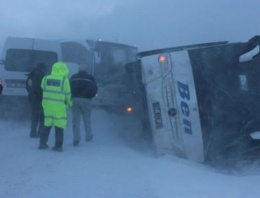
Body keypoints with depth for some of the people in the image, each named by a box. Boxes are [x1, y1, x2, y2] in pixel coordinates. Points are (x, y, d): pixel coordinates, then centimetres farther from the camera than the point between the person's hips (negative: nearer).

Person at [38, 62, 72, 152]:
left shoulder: (45, 79, 0)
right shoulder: (65, 80, -9)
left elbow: (44, 89, 6)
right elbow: (68, 94, -3)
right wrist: (69, 102, 14)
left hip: (47, 105, 4)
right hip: (59, 107, -4)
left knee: (47, 125, 17)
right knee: (59, 126, 7)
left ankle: (42, 144, 20)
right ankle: (58, 146, 7)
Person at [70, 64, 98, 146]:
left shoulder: (73, 77, 7)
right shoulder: (90, 77, 5)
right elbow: (95, 89, 2)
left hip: (75, 99, 0)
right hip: (86, 100, 0)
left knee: (75, 120, 1)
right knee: (87, 120, 13)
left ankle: (76, 138, -8)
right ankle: (88, 136, 22)